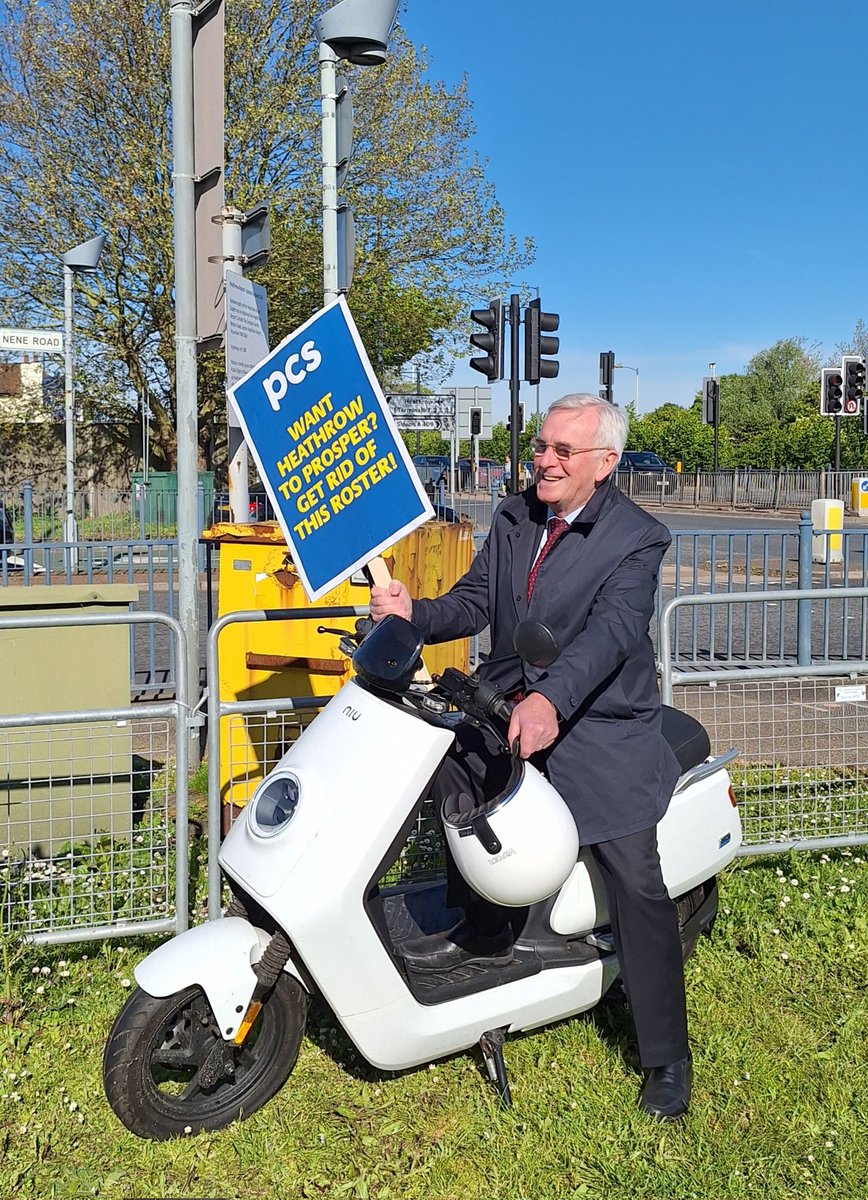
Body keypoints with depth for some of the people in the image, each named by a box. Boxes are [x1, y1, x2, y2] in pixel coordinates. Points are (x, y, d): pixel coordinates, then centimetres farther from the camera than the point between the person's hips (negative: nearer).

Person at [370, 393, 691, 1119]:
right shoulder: (513, 519, 6)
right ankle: (484, 931, 16)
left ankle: (668, 1058, 9)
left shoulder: (637, 539, -13)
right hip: (512, 706, 6)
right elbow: (475, 602, 2)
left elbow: (612, 631, -28)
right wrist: (415, 614, -18)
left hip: (601, 726, -6)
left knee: (636, 886, -8)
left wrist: (552, 699, -44)